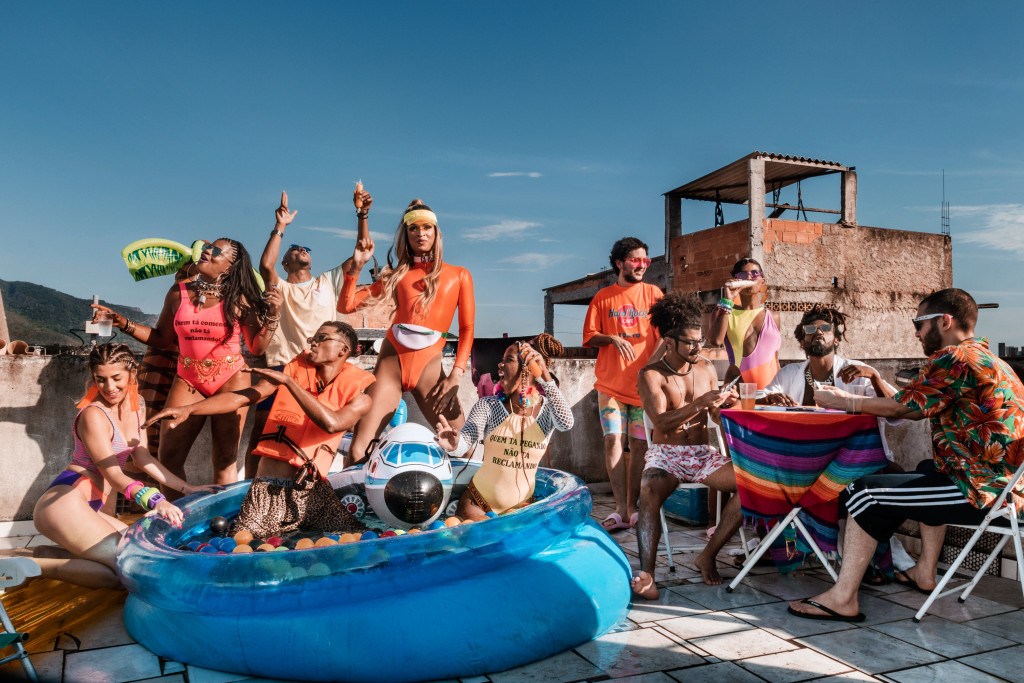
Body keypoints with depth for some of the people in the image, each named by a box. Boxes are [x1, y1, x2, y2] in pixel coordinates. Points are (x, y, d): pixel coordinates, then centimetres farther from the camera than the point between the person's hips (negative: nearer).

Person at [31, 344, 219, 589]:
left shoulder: (137, 405, 10)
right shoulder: (93, 415, -15)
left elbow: (141, 457, 15)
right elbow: (112, 474, -19)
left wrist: (186, 488, 9)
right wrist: (154, 500, -36)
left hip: (88, 510, 9)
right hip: (64, 502, -9)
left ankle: (50, 553, 9)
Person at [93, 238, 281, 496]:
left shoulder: (239, 300, -5)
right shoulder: (178, 293, 4)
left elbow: (256, 347, -3)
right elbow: (162, 339, 11)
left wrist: (272, 315, -15)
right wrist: (123, 323, 4)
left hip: (230, 381, -3)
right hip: (187, 380, 3)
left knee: (225, 460, 2)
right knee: (168, 457, -2)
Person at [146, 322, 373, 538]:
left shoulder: (358, 393, 3)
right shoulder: (298, 367, 10)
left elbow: (331, 423, -18)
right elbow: (242, 397, 4)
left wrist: (287, 381, -16)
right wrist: (188, 409, -7)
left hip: (314, 491, 0)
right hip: (267, 490, 0)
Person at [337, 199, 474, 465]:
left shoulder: (459, 276, 13)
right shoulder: (396, 275, 17)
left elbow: (467, 329, 7)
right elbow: (345, 306, 14)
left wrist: (456, 375, -4)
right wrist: (357, 265, 3)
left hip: (428, 365, -1)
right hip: (391, 361, 1)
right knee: (357, 453, -9)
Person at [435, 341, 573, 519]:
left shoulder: (547, 408, -4)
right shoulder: (488, 406, -4)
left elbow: (566, 424, -27)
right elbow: (464, 442, -18)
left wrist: (545, 375, -32)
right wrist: (454, 445, -43)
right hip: (477, 502, -1)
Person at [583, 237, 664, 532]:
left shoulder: (653, 294, 8)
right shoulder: (603, 297, 8)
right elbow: (589, 338, 5)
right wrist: (612, 338, -13)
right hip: (611, 384, 0)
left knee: (639, 445, 2)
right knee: (613, 440, -7)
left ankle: (632, 508, 13)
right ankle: (621, 510, 0)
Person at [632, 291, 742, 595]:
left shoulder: (707, 369, 10)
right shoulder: (651, 375, -5)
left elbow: (714, 416, 15)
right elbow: (662, 423, -16)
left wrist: (725, 404, -8)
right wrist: (699, 403, -27)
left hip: (703, 453, 4)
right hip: (665, 454, -4)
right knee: (650, 491, -36)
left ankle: (708, 556, -11)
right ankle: (646, 572, -37)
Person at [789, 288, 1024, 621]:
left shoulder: (953, 358, -15)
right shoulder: (985, 357, 18)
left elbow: (900, 408, -9)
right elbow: (913, 407, 19)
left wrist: (842, 402, 4)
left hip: (982, 492, -11)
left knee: (866, 494, -7)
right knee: (928, 472, 36)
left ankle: (843, 598, -4)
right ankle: (925, 572, 37)